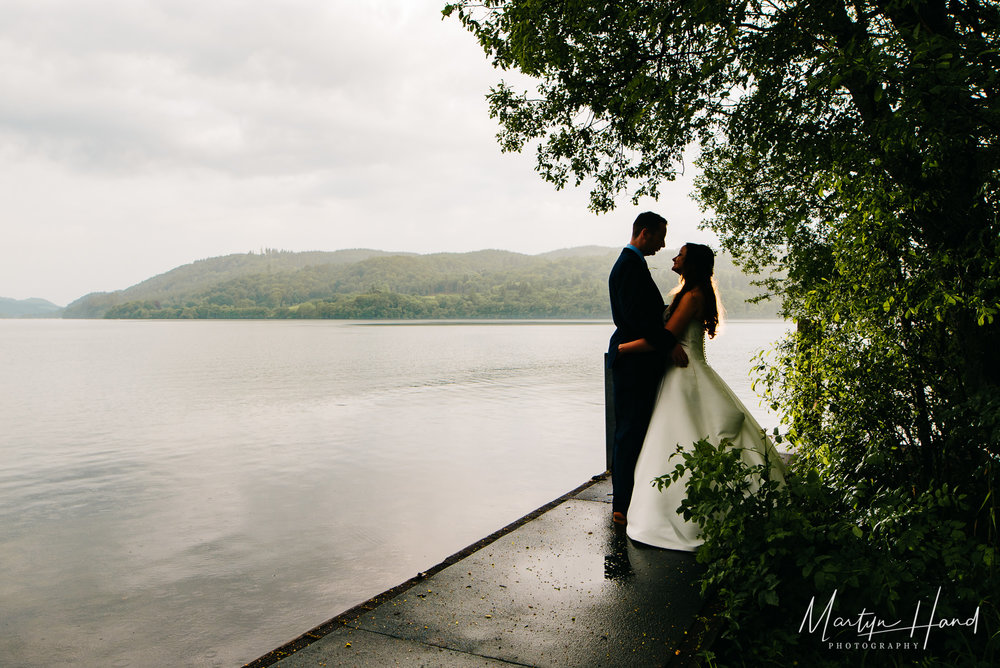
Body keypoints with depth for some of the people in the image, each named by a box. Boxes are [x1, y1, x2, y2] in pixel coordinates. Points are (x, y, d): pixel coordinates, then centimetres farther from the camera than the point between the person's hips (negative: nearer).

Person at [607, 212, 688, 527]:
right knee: (631, 432, -6)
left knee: (630, 432, 15)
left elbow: (646, 311, 22)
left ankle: (624, 498, 24)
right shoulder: (630, 265, -14)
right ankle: (624, 506, 1)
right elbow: (636, 317, -23)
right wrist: (669, 344, -22)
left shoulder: (631, 263, 19)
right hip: (634, 362, -11)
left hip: (635, 361, 11)